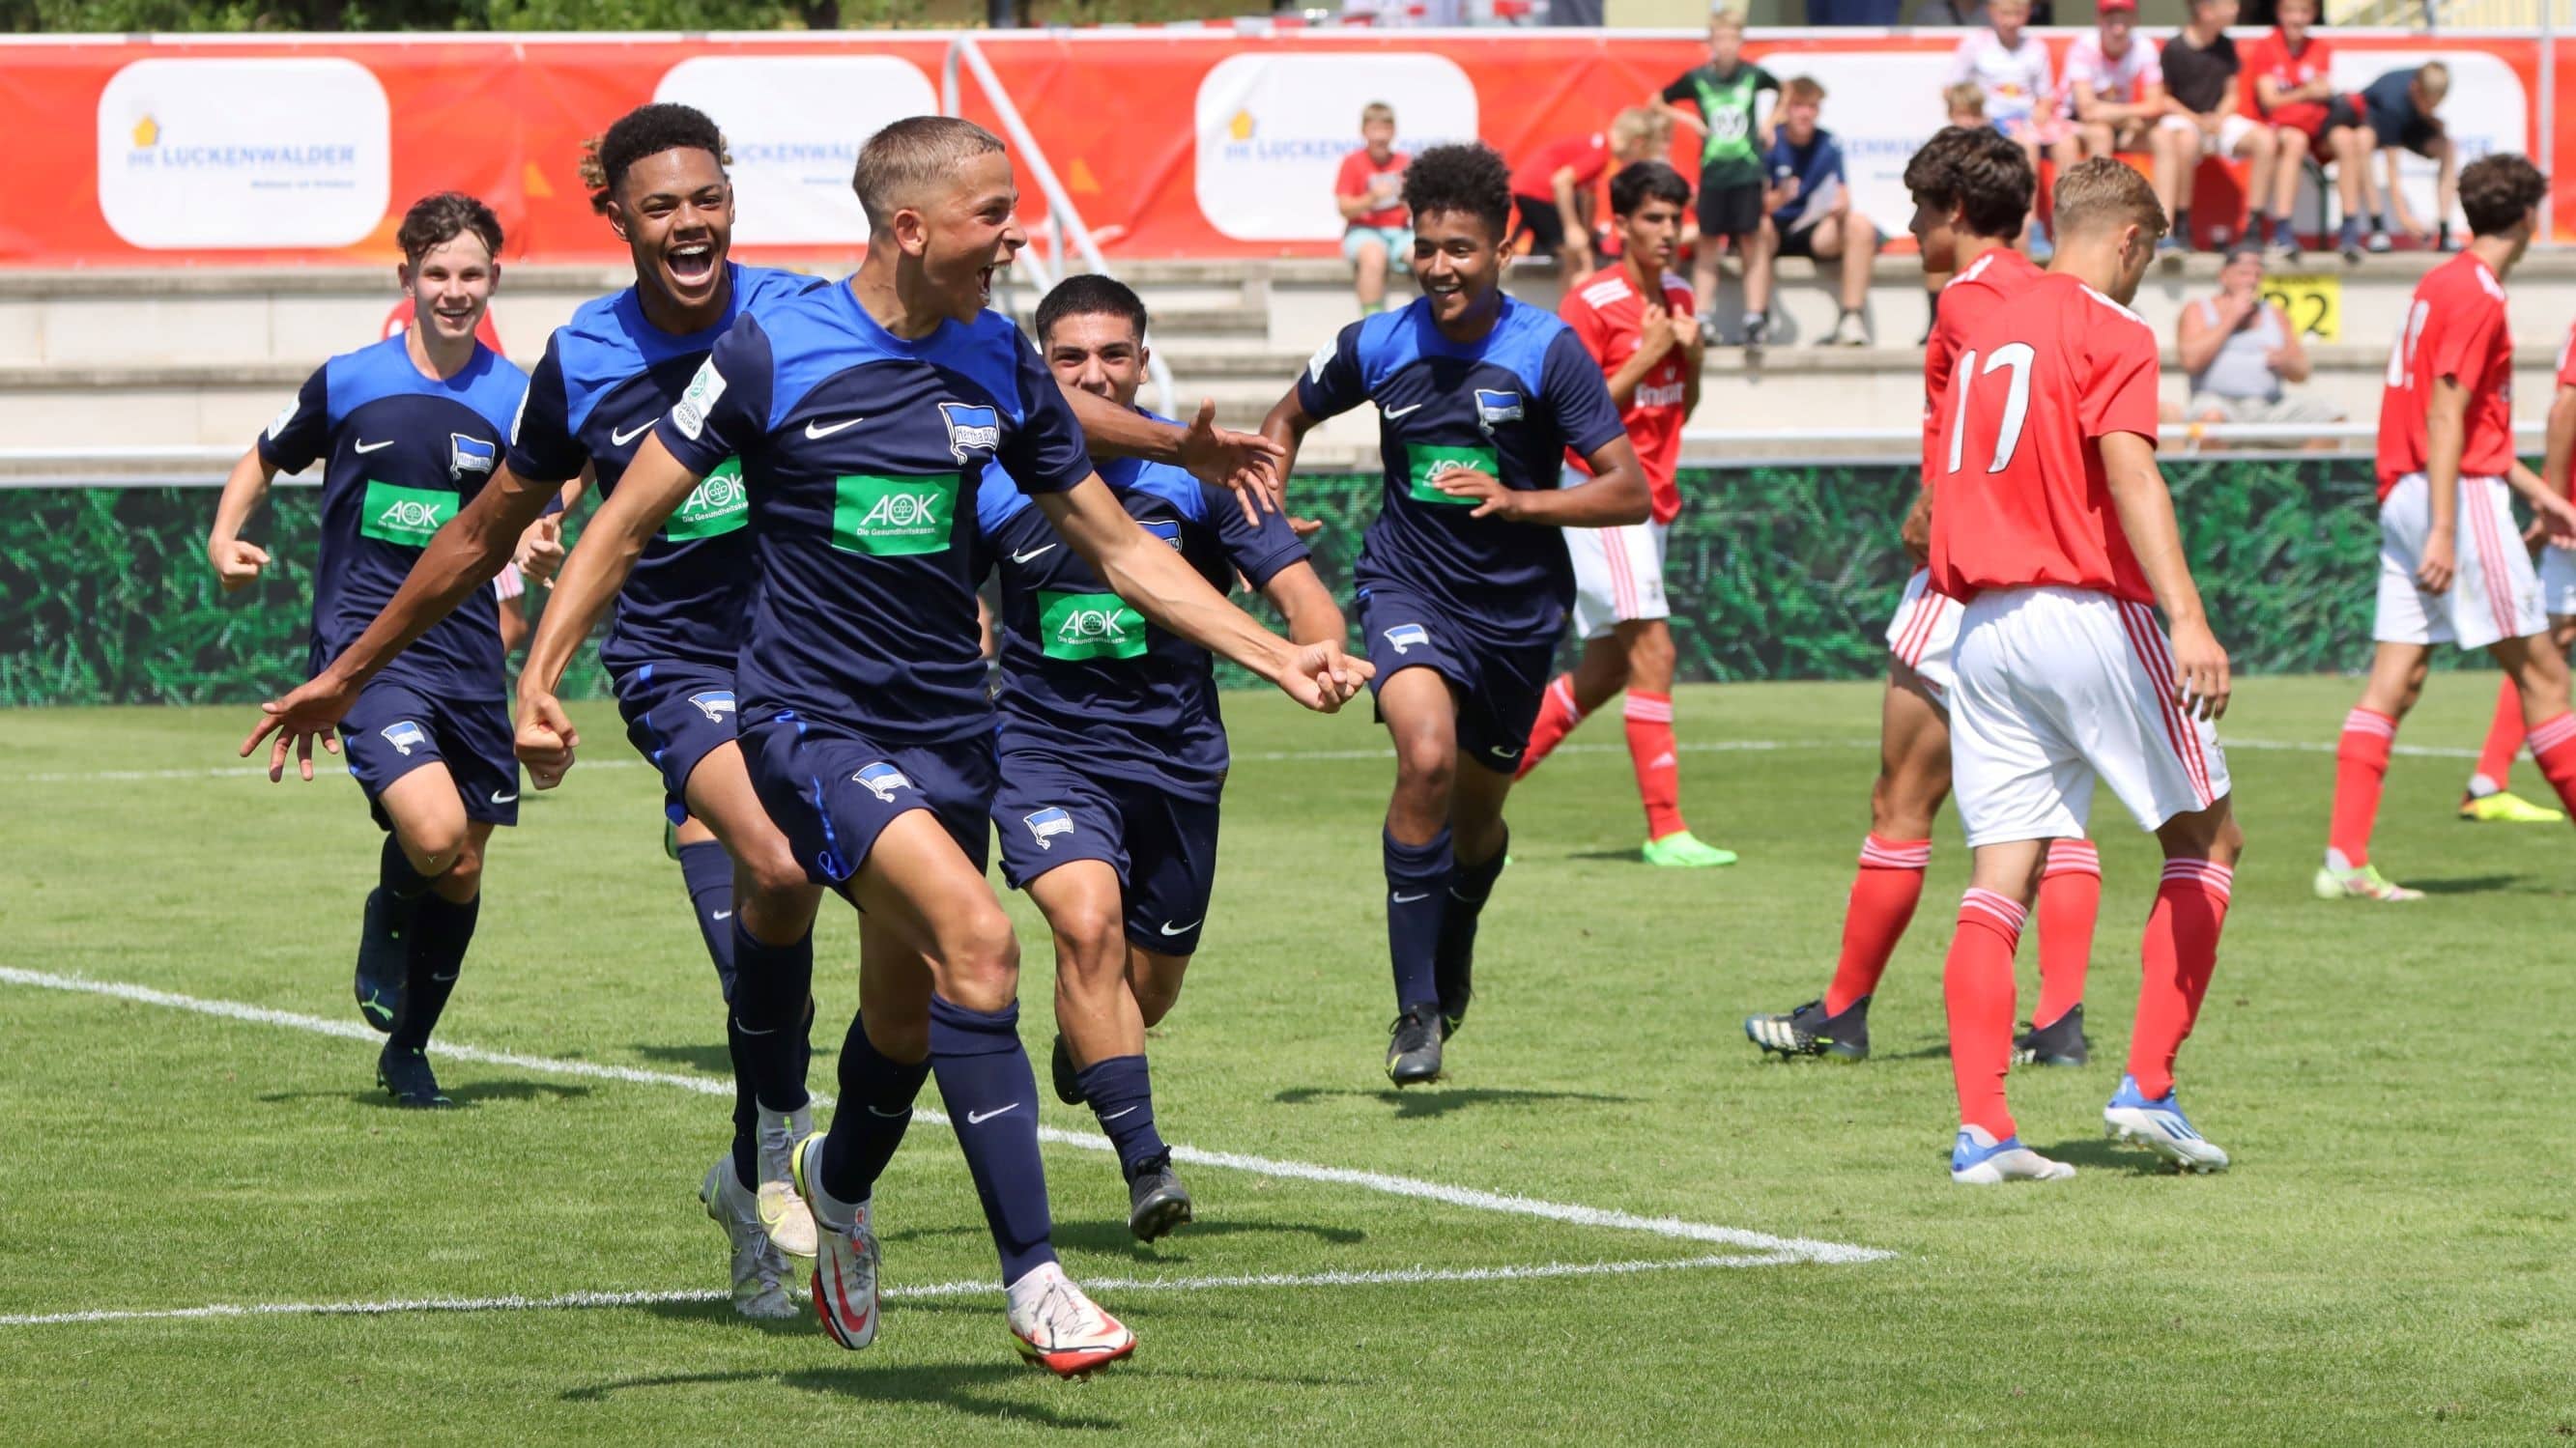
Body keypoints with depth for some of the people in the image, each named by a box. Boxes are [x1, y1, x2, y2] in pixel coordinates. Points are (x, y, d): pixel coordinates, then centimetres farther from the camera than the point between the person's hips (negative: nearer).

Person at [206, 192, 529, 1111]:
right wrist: (224, 537, -1)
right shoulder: (349, 383, 0)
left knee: (463, 871, 8)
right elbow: (265, 462, 16)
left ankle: (408, 1052, 30)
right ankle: (386, 924, 11)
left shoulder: (512, 398, 3)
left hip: (466, 652, 3)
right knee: (432, 833, -24)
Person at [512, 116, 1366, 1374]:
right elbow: (626, 522, -2)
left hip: (947, 728, 6)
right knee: (977, 938, -26)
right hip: (812, 722, -6)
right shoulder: (773, 354, -9)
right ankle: (1034, 1283, -25)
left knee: (906, 1015, 14)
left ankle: (841, 1184, 50)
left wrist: (1277, 657, 7)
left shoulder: (997, 364, 4)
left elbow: (1118, 548, 13)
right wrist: (538, 679, -11)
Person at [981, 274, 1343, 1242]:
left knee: (1148, 988, 11)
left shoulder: (1198, 474, -3)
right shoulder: (995, 482, -2)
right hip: (1045, 750, -2)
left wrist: (1319, 653, -27)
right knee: (1086, 920, -27)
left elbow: (1296, 588, -6)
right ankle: (1144, 1163, -26)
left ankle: (1080, 1046, 50)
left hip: (1176, 755, 2)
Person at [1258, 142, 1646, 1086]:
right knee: (1427, 757, -28)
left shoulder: (1547, 352, -10)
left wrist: (1517, 501, -23)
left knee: (1477, 815, 13)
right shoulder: (1377, 347, -3)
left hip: (1518, 609, 1)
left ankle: (1451, 960, 49)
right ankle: (1416, 1009, -21)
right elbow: (1289, 419, 18)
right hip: (1408, 589, -1)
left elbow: (1630, 492, -11)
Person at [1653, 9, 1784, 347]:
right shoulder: (1696, 78, -3)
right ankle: (1702, 319, 7)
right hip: (1712, 172, 0)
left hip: (1747, 170, 0)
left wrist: (1770, 121, 8)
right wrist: (1688, 120, -3)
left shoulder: (1752, 75, -2)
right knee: (1707, 245, 4)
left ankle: (1755, 318, 4)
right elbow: (1657, 102, 9)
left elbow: (1783, 90, 19)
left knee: (1751, 242, 1)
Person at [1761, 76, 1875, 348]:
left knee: (1860, 227, -23)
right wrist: (1777, 199, -35)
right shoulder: (1768, 144, -6)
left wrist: (1840, 207, -26)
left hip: (1812, 230, 3)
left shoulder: (1828, 145, 2)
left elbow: (1844, 198, -2)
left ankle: (1851, 320, -26)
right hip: (1776, 227, -3)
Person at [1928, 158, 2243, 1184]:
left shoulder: (1986, 335, 16)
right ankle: (2148, 1087, 1)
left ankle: (1980, 1129, -8)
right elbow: (2130, 475, -19)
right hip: (2090, 615, -6)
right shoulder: (2111, 332, -6)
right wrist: (2187, 617, -27)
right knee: (2207, 839, 9)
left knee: (2000, 879, 2)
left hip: (1986, 626, 6)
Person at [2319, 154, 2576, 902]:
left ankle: (2344, 860, -4)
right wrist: (2444, 531, -22)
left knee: (2393, 681, 3)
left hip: (2407, 495, 9)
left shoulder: (2442, 284, 17)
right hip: (2463, 498, -9)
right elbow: (2445, 416, -18)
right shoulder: (2477, 295, -12)